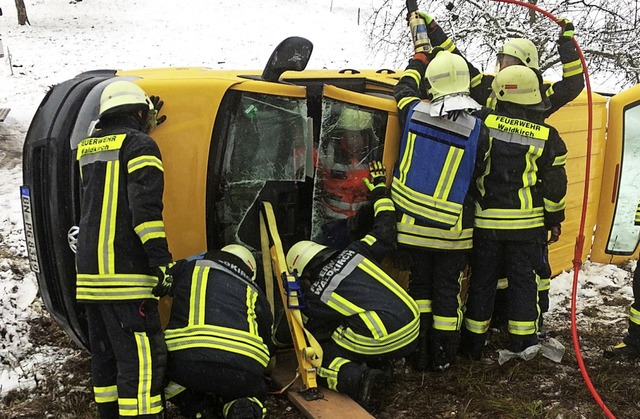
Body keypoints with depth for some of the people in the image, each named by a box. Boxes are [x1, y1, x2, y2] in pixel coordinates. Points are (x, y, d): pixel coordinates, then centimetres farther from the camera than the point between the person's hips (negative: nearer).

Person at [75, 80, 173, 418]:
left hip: (89, 273, 8)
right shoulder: (140, 145, -5)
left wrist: (144, 127, 39)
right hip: (125, 273, -8)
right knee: (141, 359, -9)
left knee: (105, 355, 17)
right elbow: (145, 206, -17)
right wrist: (161, 257, -19)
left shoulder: (87, 148, 18)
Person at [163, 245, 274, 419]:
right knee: (256, 391, 36)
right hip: (243, 373, 1)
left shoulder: (188, 269, 24)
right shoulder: (254, 292, 26)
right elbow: (268, 345, 33)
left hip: (185, 364, -1)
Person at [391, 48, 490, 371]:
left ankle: (419, 352, 19)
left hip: (412, 223, 2)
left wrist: (419, 60, 32)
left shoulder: (414, 113, -7)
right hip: (453, 230, -2)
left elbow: (403, 89, 16)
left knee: (419, 285, 15)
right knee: (448, 289, 10)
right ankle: (442, 357, 19)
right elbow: (478, 176, -1)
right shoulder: (478, 132, -12)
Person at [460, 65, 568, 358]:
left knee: (482, 279, 10)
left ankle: (474, 342, 19)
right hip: (526, 224, 0)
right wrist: (554, 218, 11)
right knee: (523, 281, 12)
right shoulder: (546, 137, -5)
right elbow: (555, 185, -2)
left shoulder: (483, 123, -8)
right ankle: (522, 343, 19)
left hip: (485, 221, 0)